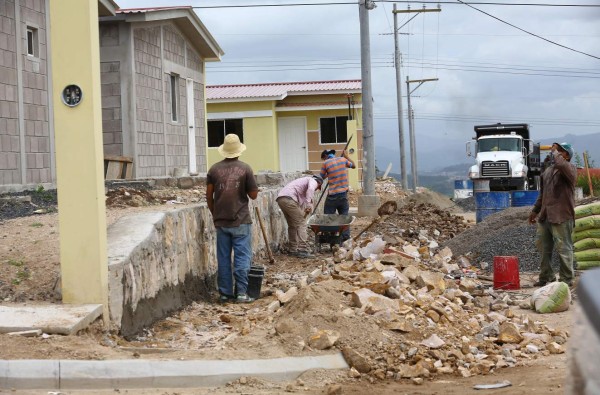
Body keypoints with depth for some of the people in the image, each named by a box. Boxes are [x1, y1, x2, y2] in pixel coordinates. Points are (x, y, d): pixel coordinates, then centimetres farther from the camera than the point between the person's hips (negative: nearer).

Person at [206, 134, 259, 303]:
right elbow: (253, 195, -2)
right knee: (242, 257, 2)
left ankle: (225, 293, 12)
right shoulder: (245, 168, -6)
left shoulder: (214, 169, 2)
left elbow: (209, 196, 4)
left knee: (223, 258, 8)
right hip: (241, 221, -3)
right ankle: (241, 292, -1)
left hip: (221, 221, 3)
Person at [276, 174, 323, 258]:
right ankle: (303, 250, -9)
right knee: (301, 224, -4)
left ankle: (293, 250, 25)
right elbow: (310, 189, -15)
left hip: (280, 199, 9)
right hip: (289, 199, -9)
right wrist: (308, 204, -22)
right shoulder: (313, 181, 11)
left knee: (292, 225, 20)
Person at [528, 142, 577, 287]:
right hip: (545, 215, 9)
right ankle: (546, 276, 25)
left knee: (563, 247, -3)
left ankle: (566, 279, 6)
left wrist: (555, 152, -15)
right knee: (542, 245, 14)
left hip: (562, 216, -9)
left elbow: (561, 165, -33)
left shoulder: (569, 168, -7)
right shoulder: (548, 170, 19)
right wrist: (535, 210, 27)